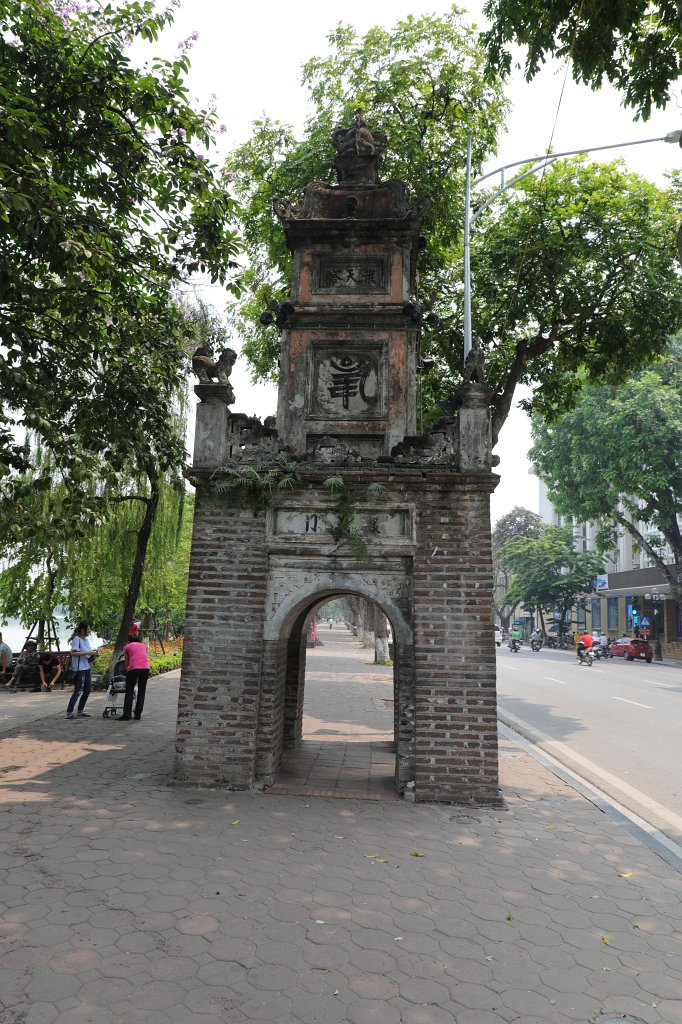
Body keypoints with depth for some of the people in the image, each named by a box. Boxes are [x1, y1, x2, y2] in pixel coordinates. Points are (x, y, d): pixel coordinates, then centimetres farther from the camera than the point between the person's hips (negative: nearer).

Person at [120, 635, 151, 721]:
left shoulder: (127, 647, 20)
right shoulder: (143, 645, 28)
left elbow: (127, 663, 17)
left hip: (133, 668, -3)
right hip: (145, 668, 3)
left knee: (129, 692, 6)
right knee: (141, 692, 12)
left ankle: (127, 715, 2)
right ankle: (138, 715, 12)